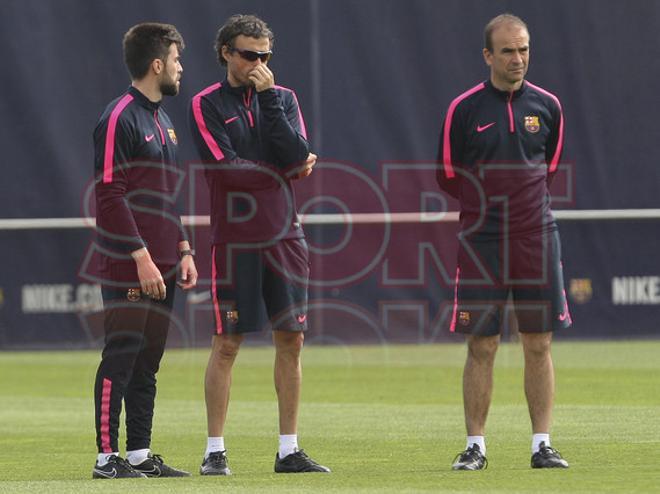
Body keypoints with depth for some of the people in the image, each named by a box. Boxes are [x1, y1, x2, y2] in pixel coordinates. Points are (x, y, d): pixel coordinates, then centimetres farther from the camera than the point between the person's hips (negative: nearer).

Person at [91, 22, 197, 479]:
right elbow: (110, 196, -15)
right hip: (129, 268, -9)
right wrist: (142, 258, -18)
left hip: (161, 265, 9)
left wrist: (183, 249, 16)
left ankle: (140, 455, 14)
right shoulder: (121, 118, -10)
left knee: (147, 363, 10)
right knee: (121, 357, -8)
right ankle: (108, 456, -5)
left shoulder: (161, 120, 19)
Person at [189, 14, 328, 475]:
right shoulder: (207, 105, 0)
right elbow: (228, 170, -12)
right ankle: (216, 451, 3)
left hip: (285, 237, 4)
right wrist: (288, 169, -2)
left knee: (291, 339, 4)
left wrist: (267, 98, -8)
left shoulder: (282, 98, 11)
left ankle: (289, 450, 10)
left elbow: (296, 154, -6)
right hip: (234, 238, -4)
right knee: (227, 344, -3)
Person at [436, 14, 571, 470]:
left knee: (539, 346, 1)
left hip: (537, 238, 2)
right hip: (482, 240, -2)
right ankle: (476, 445, 4)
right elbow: (449, 176, 7)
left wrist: (523, 199, 12)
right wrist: (488, 201, 7)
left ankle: (542, 445, 6)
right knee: (482, 347, -2)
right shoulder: (465, 109, 0)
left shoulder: (547, 106, 6)